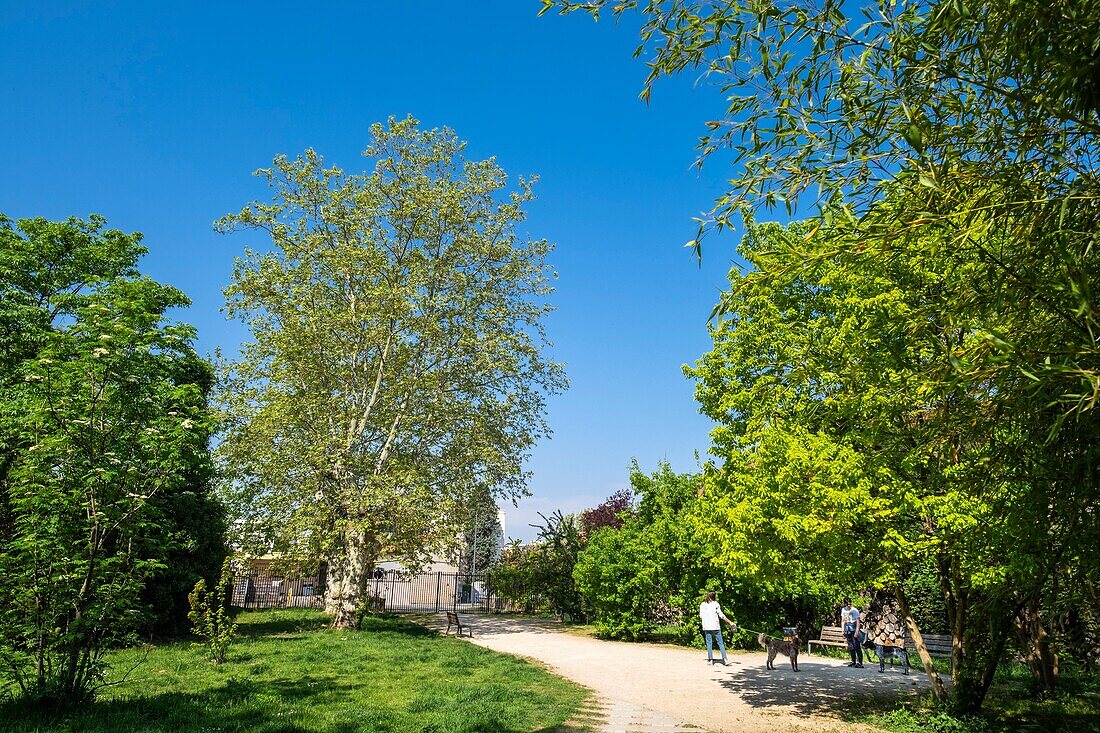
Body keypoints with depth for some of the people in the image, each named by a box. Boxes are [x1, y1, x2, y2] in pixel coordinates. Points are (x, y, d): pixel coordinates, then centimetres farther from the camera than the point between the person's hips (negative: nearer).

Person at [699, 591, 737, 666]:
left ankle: (710, 659, 5)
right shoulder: (715, 604, -3)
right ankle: (724, 659, -1)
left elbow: (701, 616, 9)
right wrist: (730, 622, 0)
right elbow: (721, 615, -5)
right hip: (715, 626, -2)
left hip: (706, 627, 2)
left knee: (709, 643, 7)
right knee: (720, 643, 4)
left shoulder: (702, 605, 5)